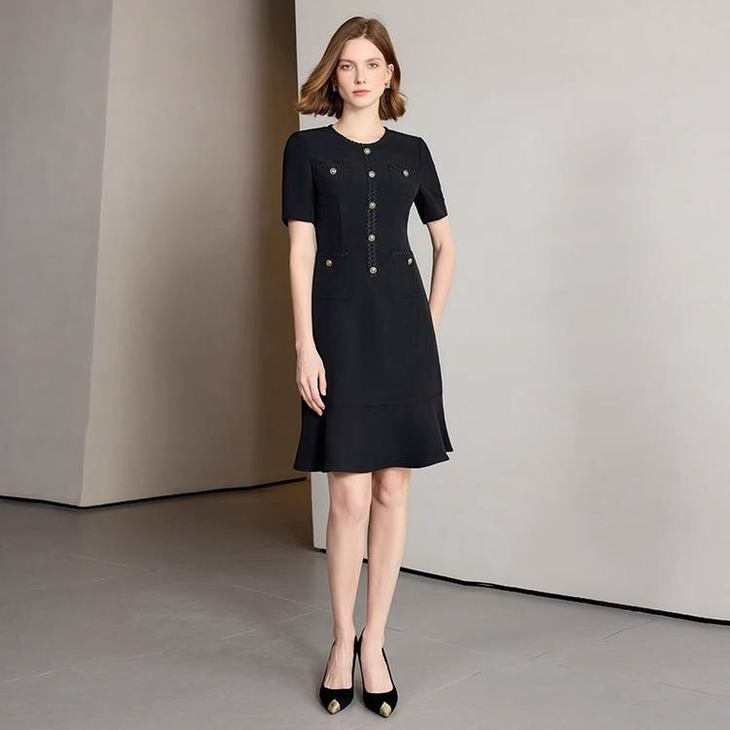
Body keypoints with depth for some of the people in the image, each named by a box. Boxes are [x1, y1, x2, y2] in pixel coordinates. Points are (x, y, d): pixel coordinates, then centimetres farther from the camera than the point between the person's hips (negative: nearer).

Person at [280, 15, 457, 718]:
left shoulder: (412, 151, 12)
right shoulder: (307, 147, 4)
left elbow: (445, 245, 19)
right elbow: (301, 250, -2)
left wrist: (429, 323, 10)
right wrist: (305, 345, -10)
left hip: (402, 330, 3)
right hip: (339, 325, -3)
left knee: (392, 491, 3)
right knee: (350, 496, -4)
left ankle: (373, 644, 15)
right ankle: (342, 640, 15)